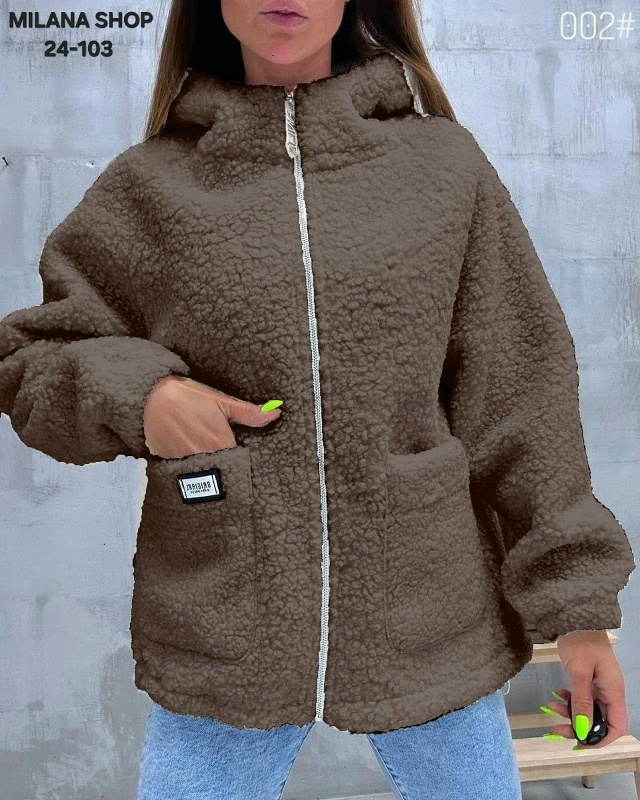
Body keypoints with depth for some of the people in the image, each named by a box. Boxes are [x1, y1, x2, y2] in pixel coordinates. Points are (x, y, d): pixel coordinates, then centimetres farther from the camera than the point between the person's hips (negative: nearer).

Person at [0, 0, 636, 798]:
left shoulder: (445, 163, 0)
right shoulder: (149, 185, 0)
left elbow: (516, 400, 1)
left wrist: (576, 603, 1)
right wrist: (133, 391, -14)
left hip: (431, 636, 1)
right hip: (221, 649, 0)